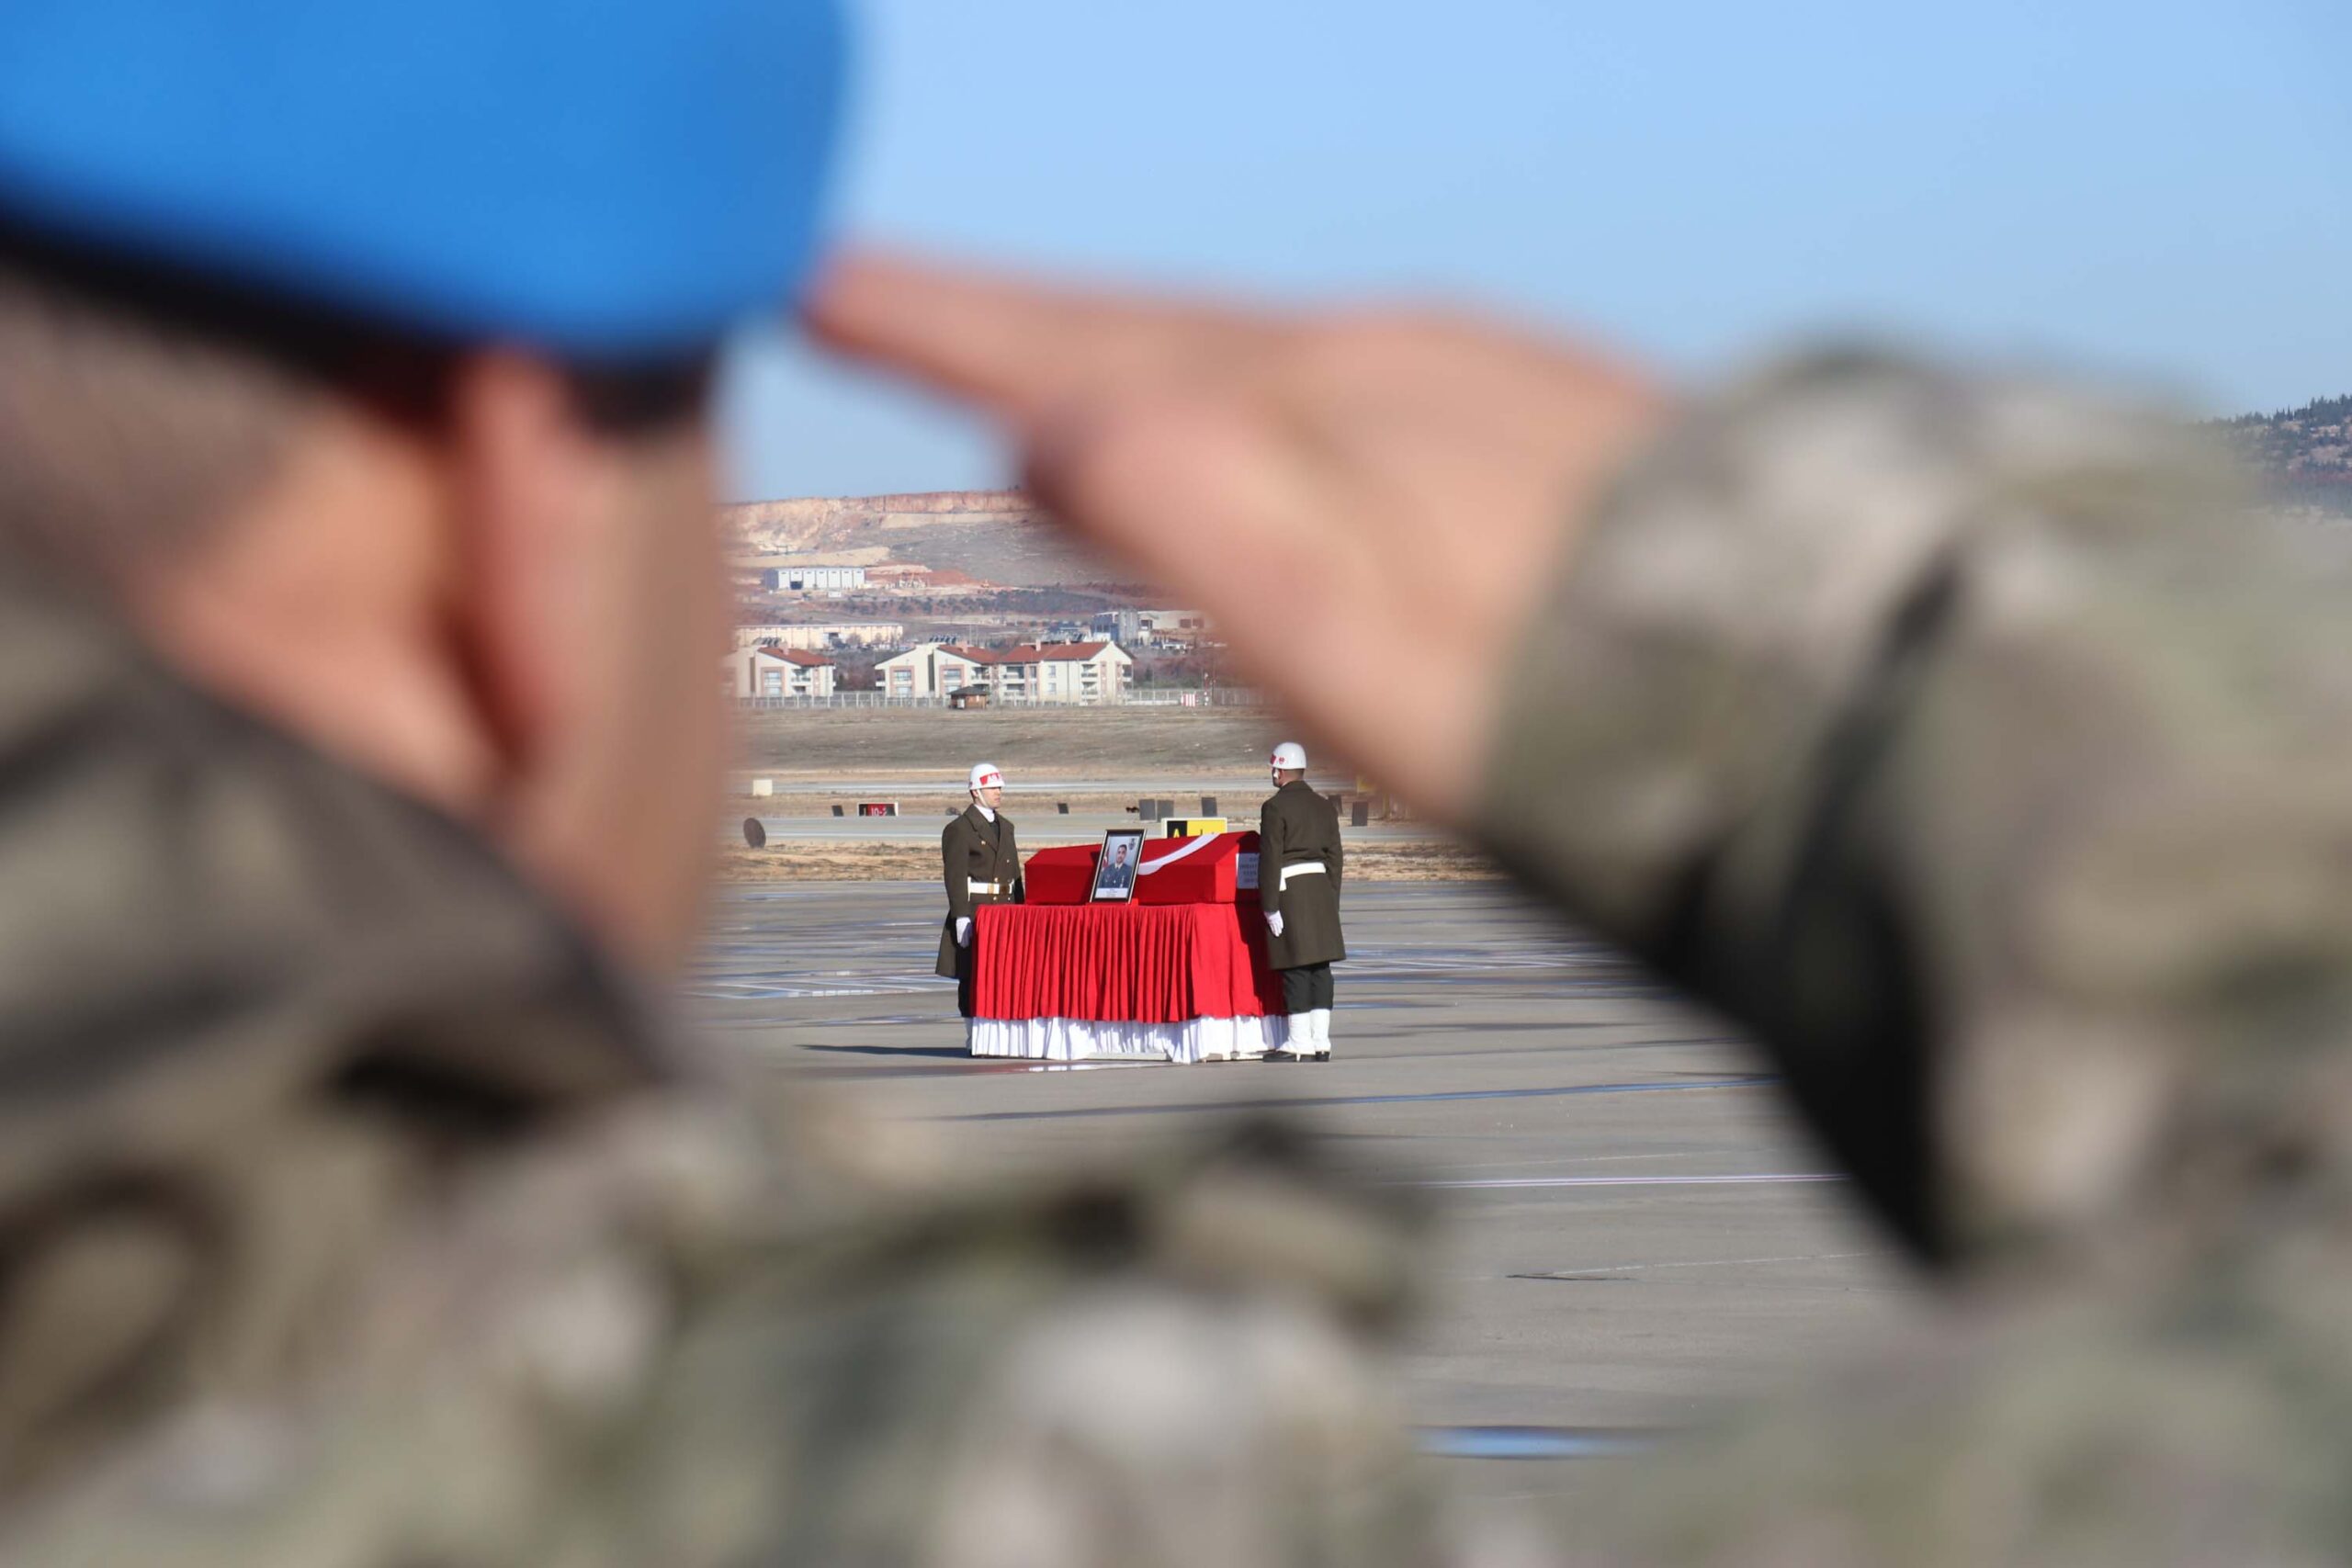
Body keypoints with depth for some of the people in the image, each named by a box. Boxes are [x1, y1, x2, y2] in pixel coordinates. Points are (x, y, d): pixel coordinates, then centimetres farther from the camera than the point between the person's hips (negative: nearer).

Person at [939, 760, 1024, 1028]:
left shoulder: (1005, 827, 17)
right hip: (975, 909, -7)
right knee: (972, 974, -3)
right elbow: (955, 875, -12)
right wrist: (961, 917, -19)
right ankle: (973, 1034, 0)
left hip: (1006, 906, 7)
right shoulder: (959, 829, -6)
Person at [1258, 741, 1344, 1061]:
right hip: (1320, 888, 7)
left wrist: (1270, 906, -11)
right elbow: (1334, 857, 14)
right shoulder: (1325, 807, 12)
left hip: (1289, 890, -7)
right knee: (1320, 966, 7)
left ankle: (1300, 1043, -7)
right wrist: (1332, 901, 18)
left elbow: (1270, 858, -12)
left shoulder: (1276, 807, -8)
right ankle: (1321, 1041, 7)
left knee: (1295, 966, -6)